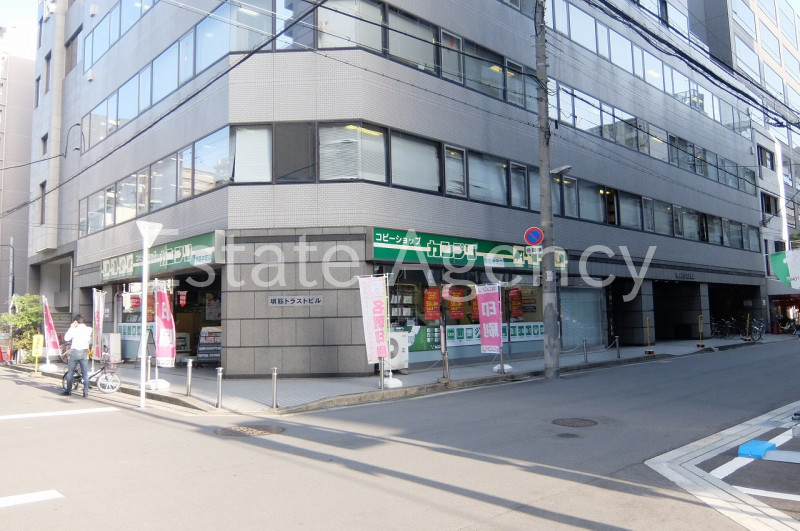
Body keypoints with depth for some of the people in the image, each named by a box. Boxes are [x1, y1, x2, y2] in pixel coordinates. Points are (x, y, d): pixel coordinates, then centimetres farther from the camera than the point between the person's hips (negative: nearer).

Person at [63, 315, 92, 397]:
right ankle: (85, 392, 1)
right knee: (85, 373, 4)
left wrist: (71, 328, 3)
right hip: (84, 353, 2)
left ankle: (68, 390, 20)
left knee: (70, 372, 14)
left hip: (74, 352, -2)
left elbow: (66, 338, -2)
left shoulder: (74, 330, -9)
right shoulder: (89, 330, -1)